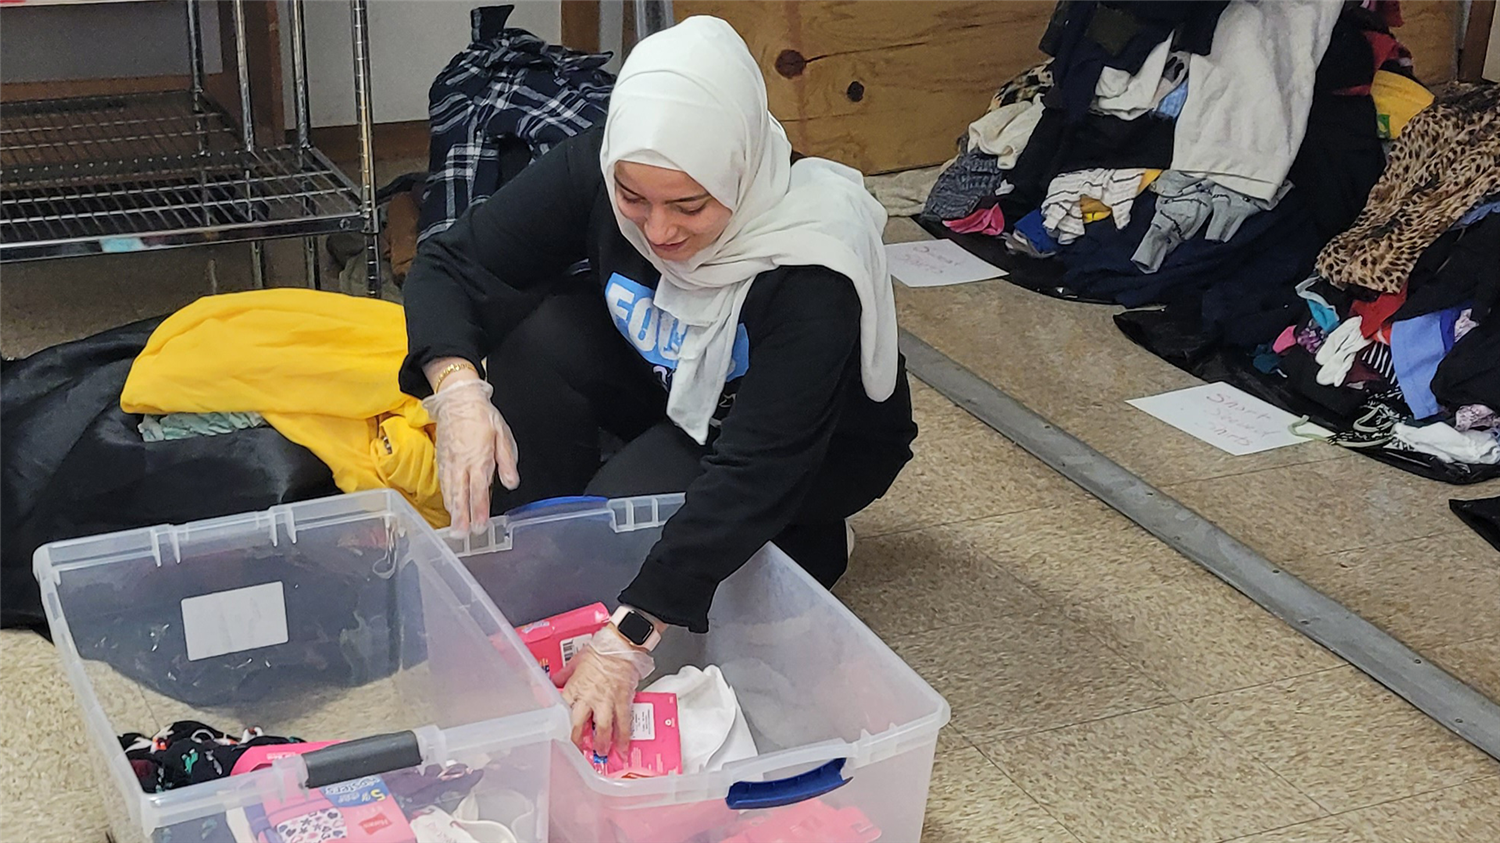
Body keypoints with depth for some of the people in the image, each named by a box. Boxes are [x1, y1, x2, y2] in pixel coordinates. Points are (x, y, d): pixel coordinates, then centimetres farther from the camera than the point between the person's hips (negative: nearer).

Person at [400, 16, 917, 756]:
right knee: (538, 330, -24)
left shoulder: (810, 268, -38)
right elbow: (448, 265, -20)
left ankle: (807, 545, 0)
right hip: (665, 390, 5)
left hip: (814, 448, -5)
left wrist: (627, 637, -46)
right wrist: (458, 390, -42)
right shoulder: (598, 169, -26)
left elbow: (754, 470, -41)